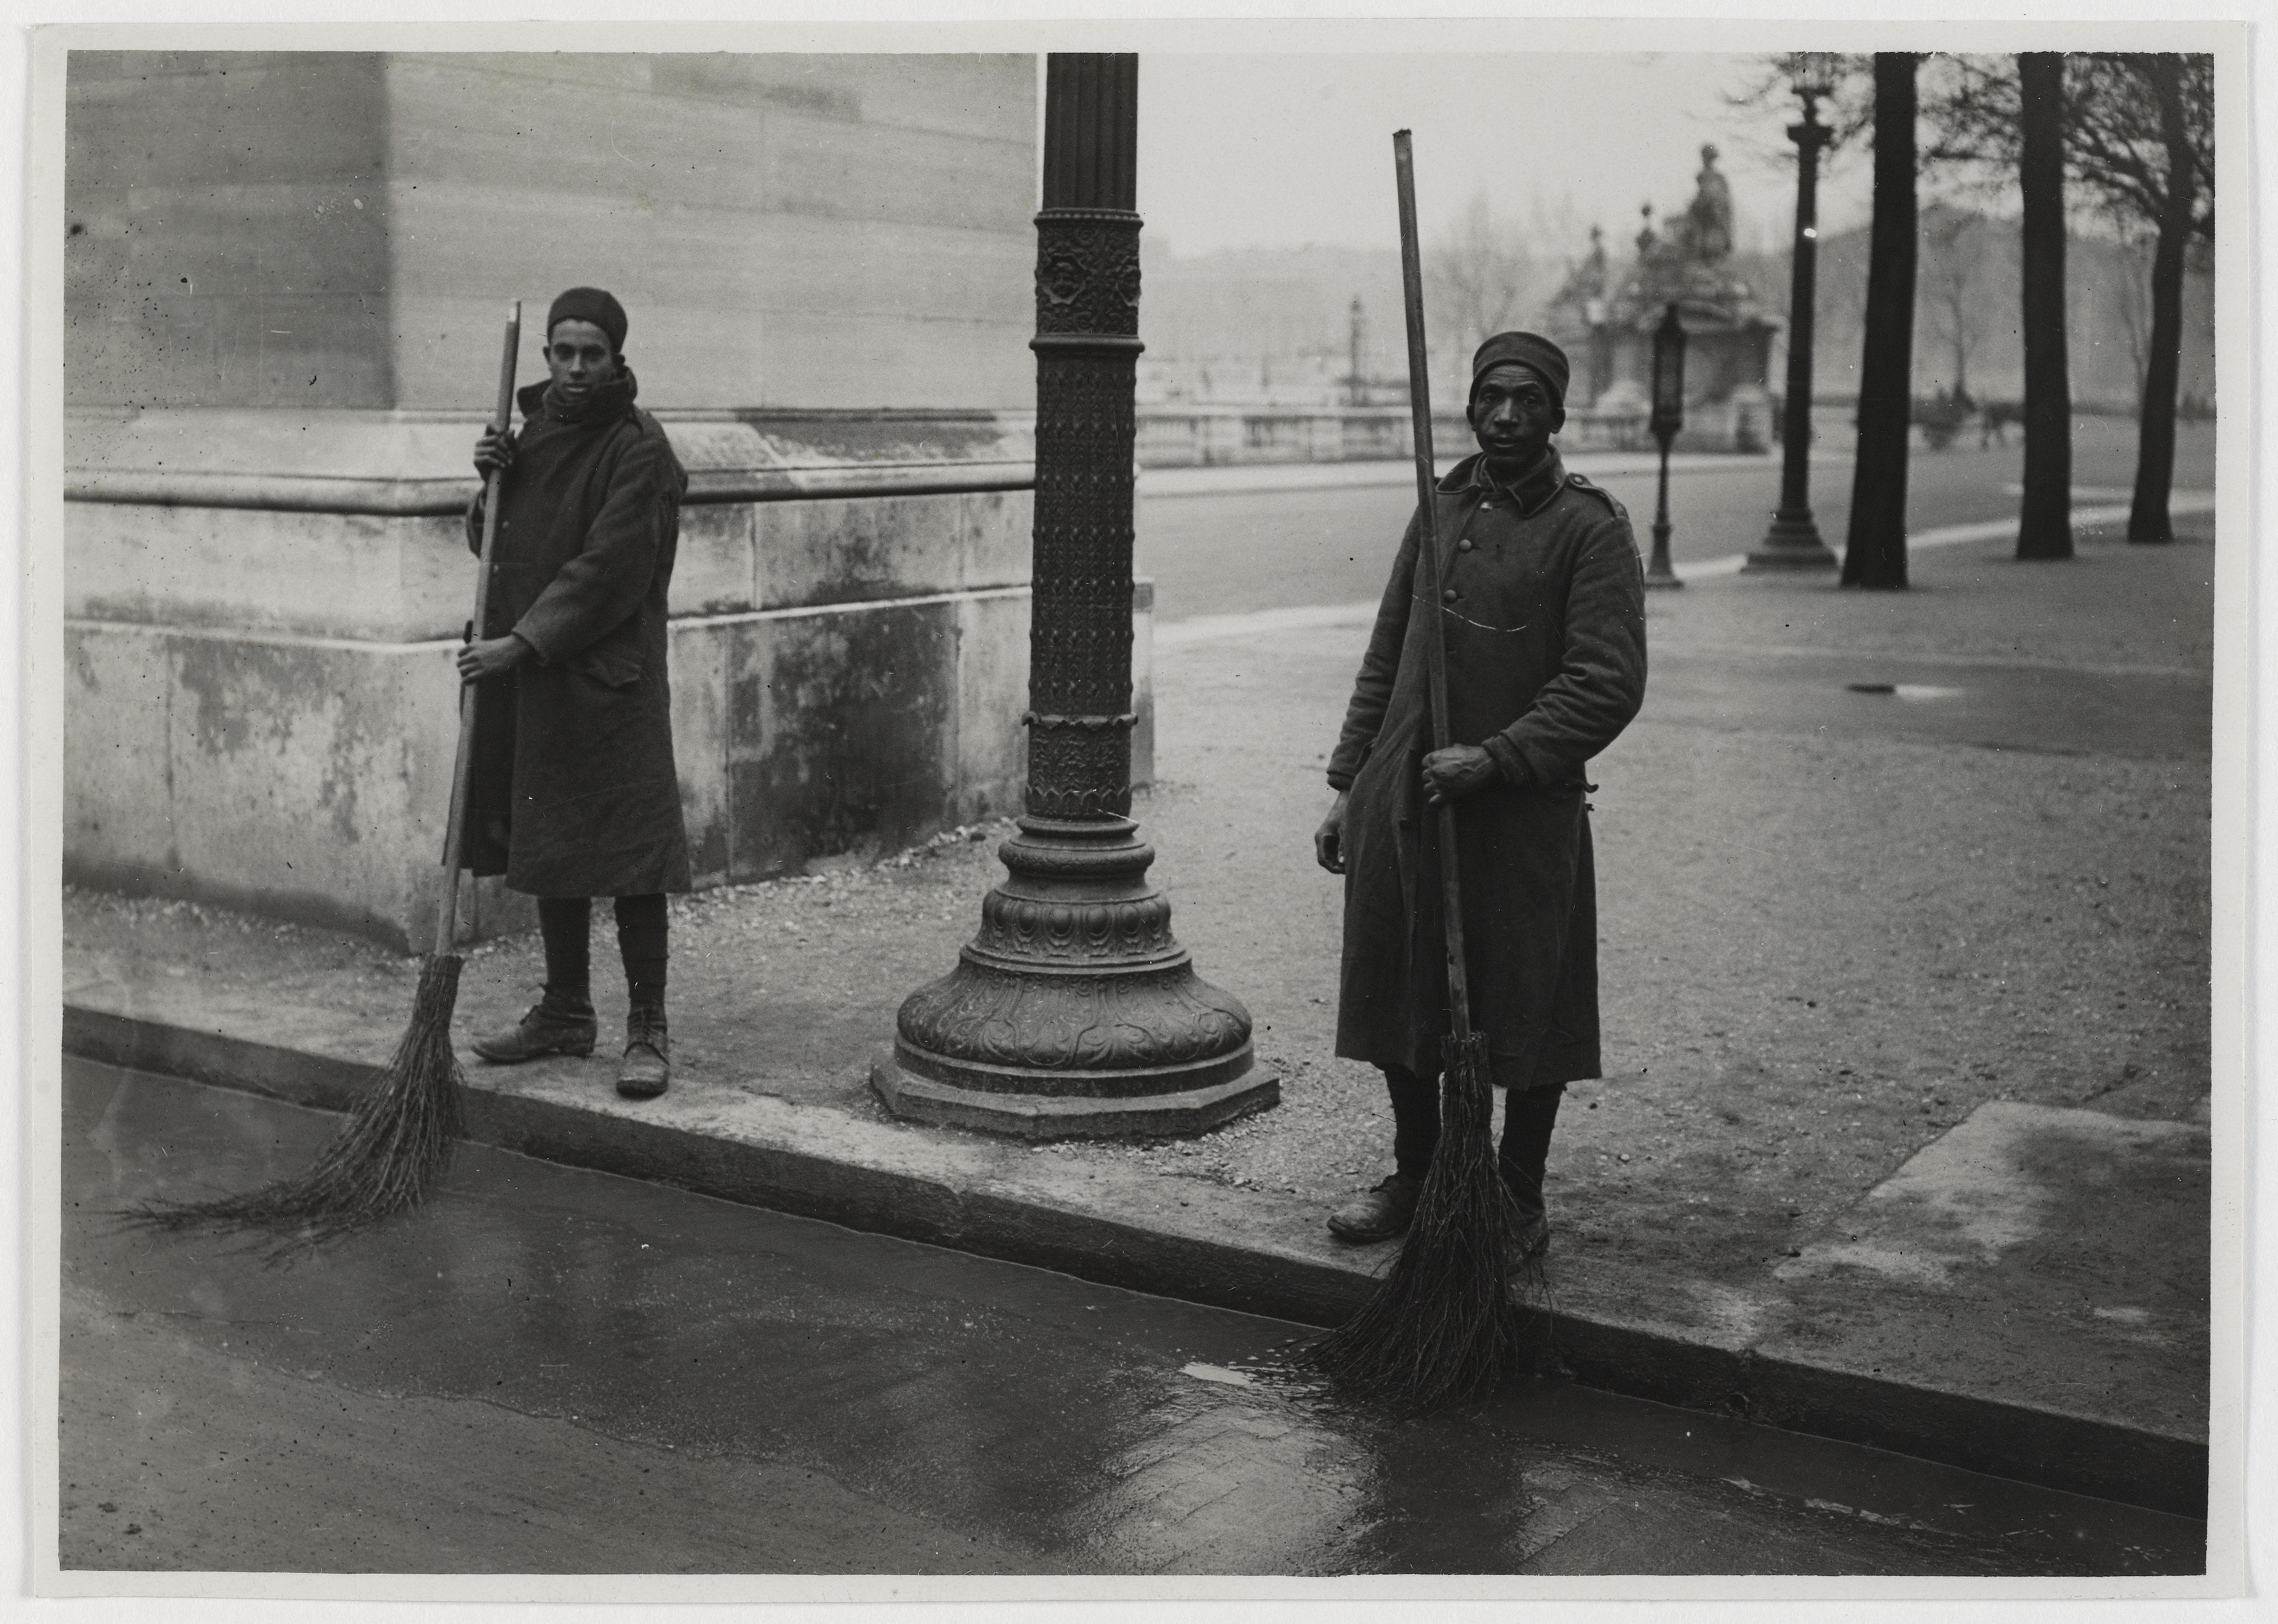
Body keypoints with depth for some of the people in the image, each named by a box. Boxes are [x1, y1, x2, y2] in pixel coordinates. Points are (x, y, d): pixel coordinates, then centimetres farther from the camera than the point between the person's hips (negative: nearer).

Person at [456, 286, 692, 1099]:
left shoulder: (639, 449, -10)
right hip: (527, 675, 8)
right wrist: (491, 482, -1)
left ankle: (648, 1027, 3)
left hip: (608, 682, -7)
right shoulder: (536, 431, 14)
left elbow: (610, 571, -18)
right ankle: (565, 1012, 25)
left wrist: (523, 642, -20)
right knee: (548, 850, 14)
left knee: (628, 858, -5)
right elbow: (494, 545, 19)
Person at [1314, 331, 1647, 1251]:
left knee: (1526, 1013, 4)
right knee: (1397, 1000, 12)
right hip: (1402, 802, 5)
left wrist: (1496, 758, -19)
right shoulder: (1441, 510, 11)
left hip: (1525, 814, -5)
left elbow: (1609, 685, -12)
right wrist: (1348, 785, 10)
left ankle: (1519, 1196, 22)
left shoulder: (1592, 530, -5)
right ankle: (1417, 1177, 30)